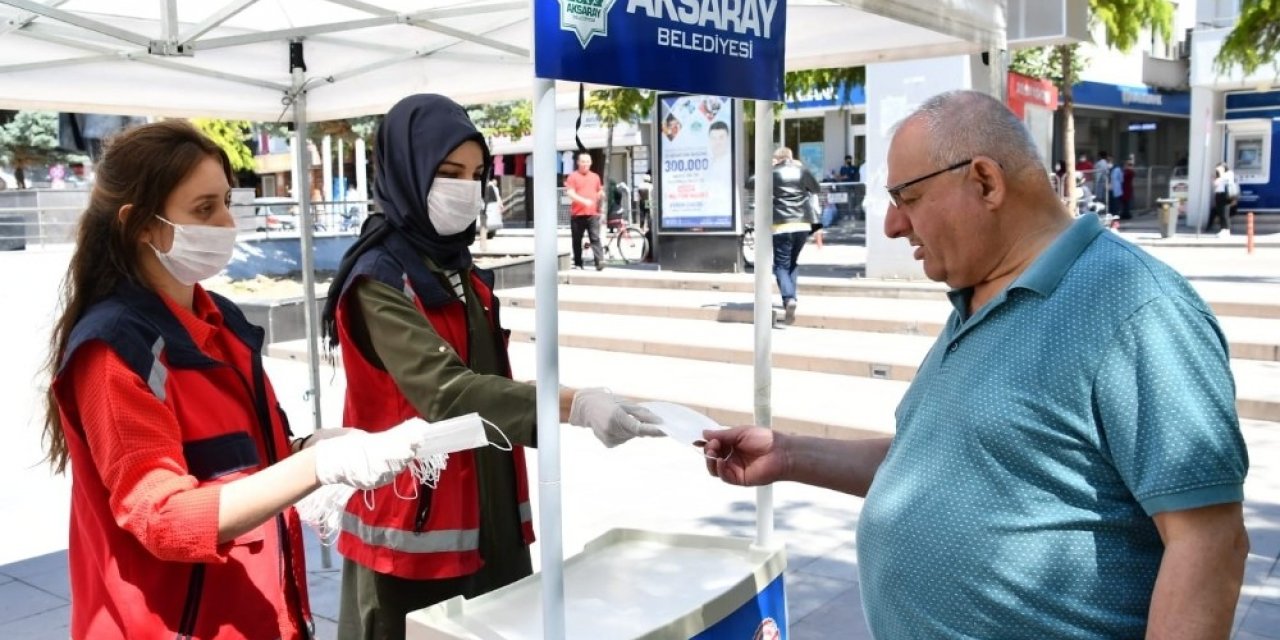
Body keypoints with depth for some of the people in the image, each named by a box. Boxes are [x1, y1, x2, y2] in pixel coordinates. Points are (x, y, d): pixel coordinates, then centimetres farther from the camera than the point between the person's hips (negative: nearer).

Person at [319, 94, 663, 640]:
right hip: (415, 526, -8)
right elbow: (443, 390, -29)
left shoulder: (456, 263, 9)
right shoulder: (378, 280, -16)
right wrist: (571, 405, -40)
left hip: (488, 515, 8)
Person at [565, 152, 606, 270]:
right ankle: (578, 264, 14)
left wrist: (601, 194, 1)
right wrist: (584, 201, -23)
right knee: (577, 240, 6)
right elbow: (570, 193, -9)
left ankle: (600, 262, -17)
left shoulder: (595, 177, 15)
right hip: (577, 214, -2)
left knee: (595, 238, -8)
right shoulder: (573, 176, 2)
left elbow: (599, 192, 27)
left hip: (593, 213, 2)